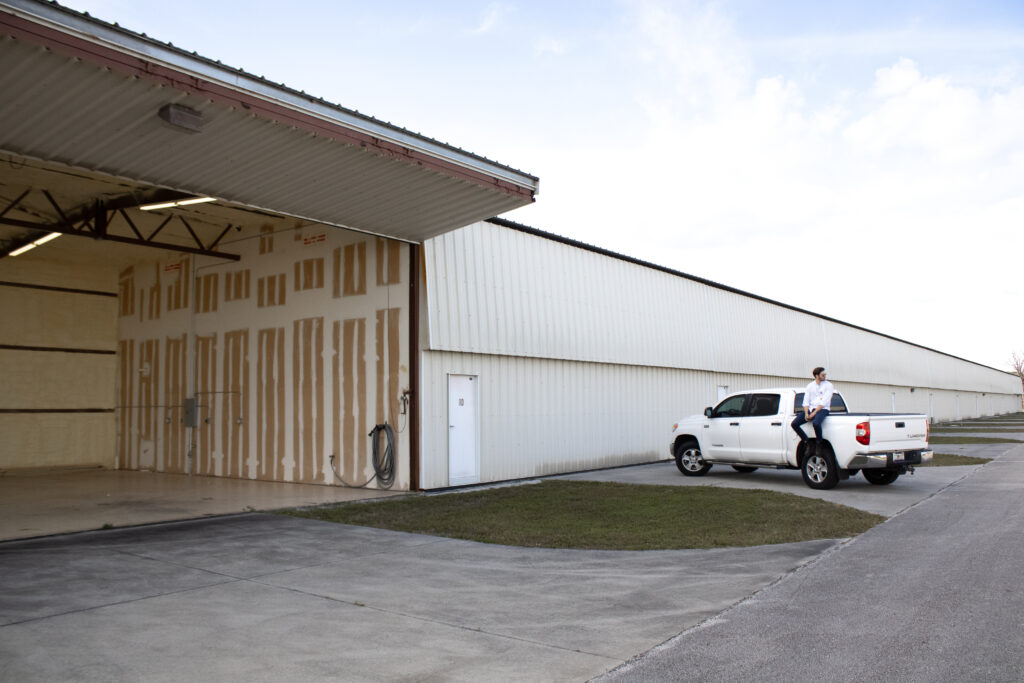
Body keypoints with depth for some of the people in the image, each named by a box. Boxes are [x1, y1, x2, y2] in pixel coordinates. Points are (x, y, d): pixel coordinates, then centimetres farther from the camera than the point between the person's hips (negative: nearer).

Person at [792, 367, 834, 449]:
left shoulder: (828, 385, 2)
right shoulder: (810, 386, 15)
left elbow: (824, 402, -8)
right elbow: (806, 401, 8)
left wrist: (814, 413, -16)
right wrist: (806, 413, -10)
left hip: (822, 409, -5)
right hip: (810, 409, 5)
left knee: (816, 423, -38)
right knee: (794, 424, -16)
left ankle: (819, 443, -16)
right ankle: (807, 442, -1)